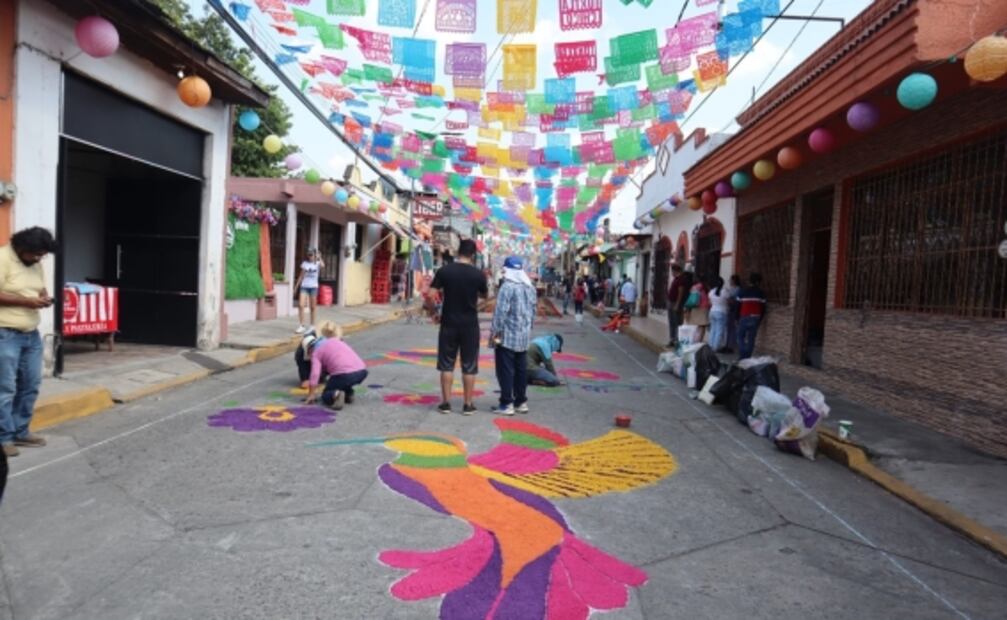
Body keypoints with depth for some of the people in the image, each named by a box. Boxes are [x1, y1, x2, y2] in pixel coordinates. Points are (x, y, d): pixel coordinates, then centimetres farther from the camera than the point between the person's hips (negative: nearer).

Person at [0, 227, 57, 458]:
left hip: (32, 334, 8)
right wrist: (27, 301, -20)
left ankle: (20, 432, 22)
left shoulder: (35, 264, 11)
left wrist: (45, 297, -1)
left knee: (30, 385, 11)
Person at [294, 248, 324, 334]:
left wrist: (319, 257, -15)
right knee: (301, 305, -12)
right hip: (304, 286, 1)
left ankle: (312, 325, 18)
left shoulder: (317, 263, 0)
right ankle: (302, 325, -6)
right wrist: (296, 286, 8)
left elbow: (322, 265, -26)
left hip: (313, 287, -1)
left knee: (312, 307, 6)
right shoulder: (305, 263, 6)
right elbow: (301, 276, 11)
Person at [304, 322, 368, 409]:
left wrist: (311, 395, 8)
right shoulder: (337, 341, 29)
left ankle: (336, 395, -12)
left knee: (325, 396, 20)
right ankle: (349, 394, 21)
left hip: (344, 375, -6)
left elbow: (315, 374, -3)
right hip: (362, 372, 6)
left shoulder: (316, 352, 11)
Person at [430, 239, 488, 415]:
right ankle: (468, 404, 12)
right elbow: (485, 295, 11)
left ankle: (446, 403, 12)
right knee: (469, 366, 8)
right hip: (470, 325, 0)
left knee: (447, 364, 10)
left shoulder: (444, 270, -5)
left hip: (449, 323, 1)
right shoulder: (478, 274, -5)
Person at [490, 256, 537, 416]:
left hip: (507, 336, -7)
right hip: (523, 336, 8)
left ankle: (507, 404, 0)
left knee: (506, 370, -1)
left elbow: (500, 312, -18)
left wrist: (495, 332, -12)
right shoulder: (531, 287, 10)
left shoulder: (507, 287, -15)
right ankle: (521, 402, 19)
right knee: (521, 370, 13)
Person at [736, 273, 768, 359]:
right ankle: (747, 357, 4)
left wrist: (738, 318, 9)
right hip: (755, 318, 1)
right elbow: (763, 308, 5)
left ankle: (742, 356, -3)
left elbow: (738, 305, 0)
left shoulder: (742, 291, 1)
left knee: (741, 337, 9)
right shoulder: (760, 293, 5)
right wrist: (759, 319, 15)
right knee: (751, 338, 6)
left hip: (744, 317, -1)